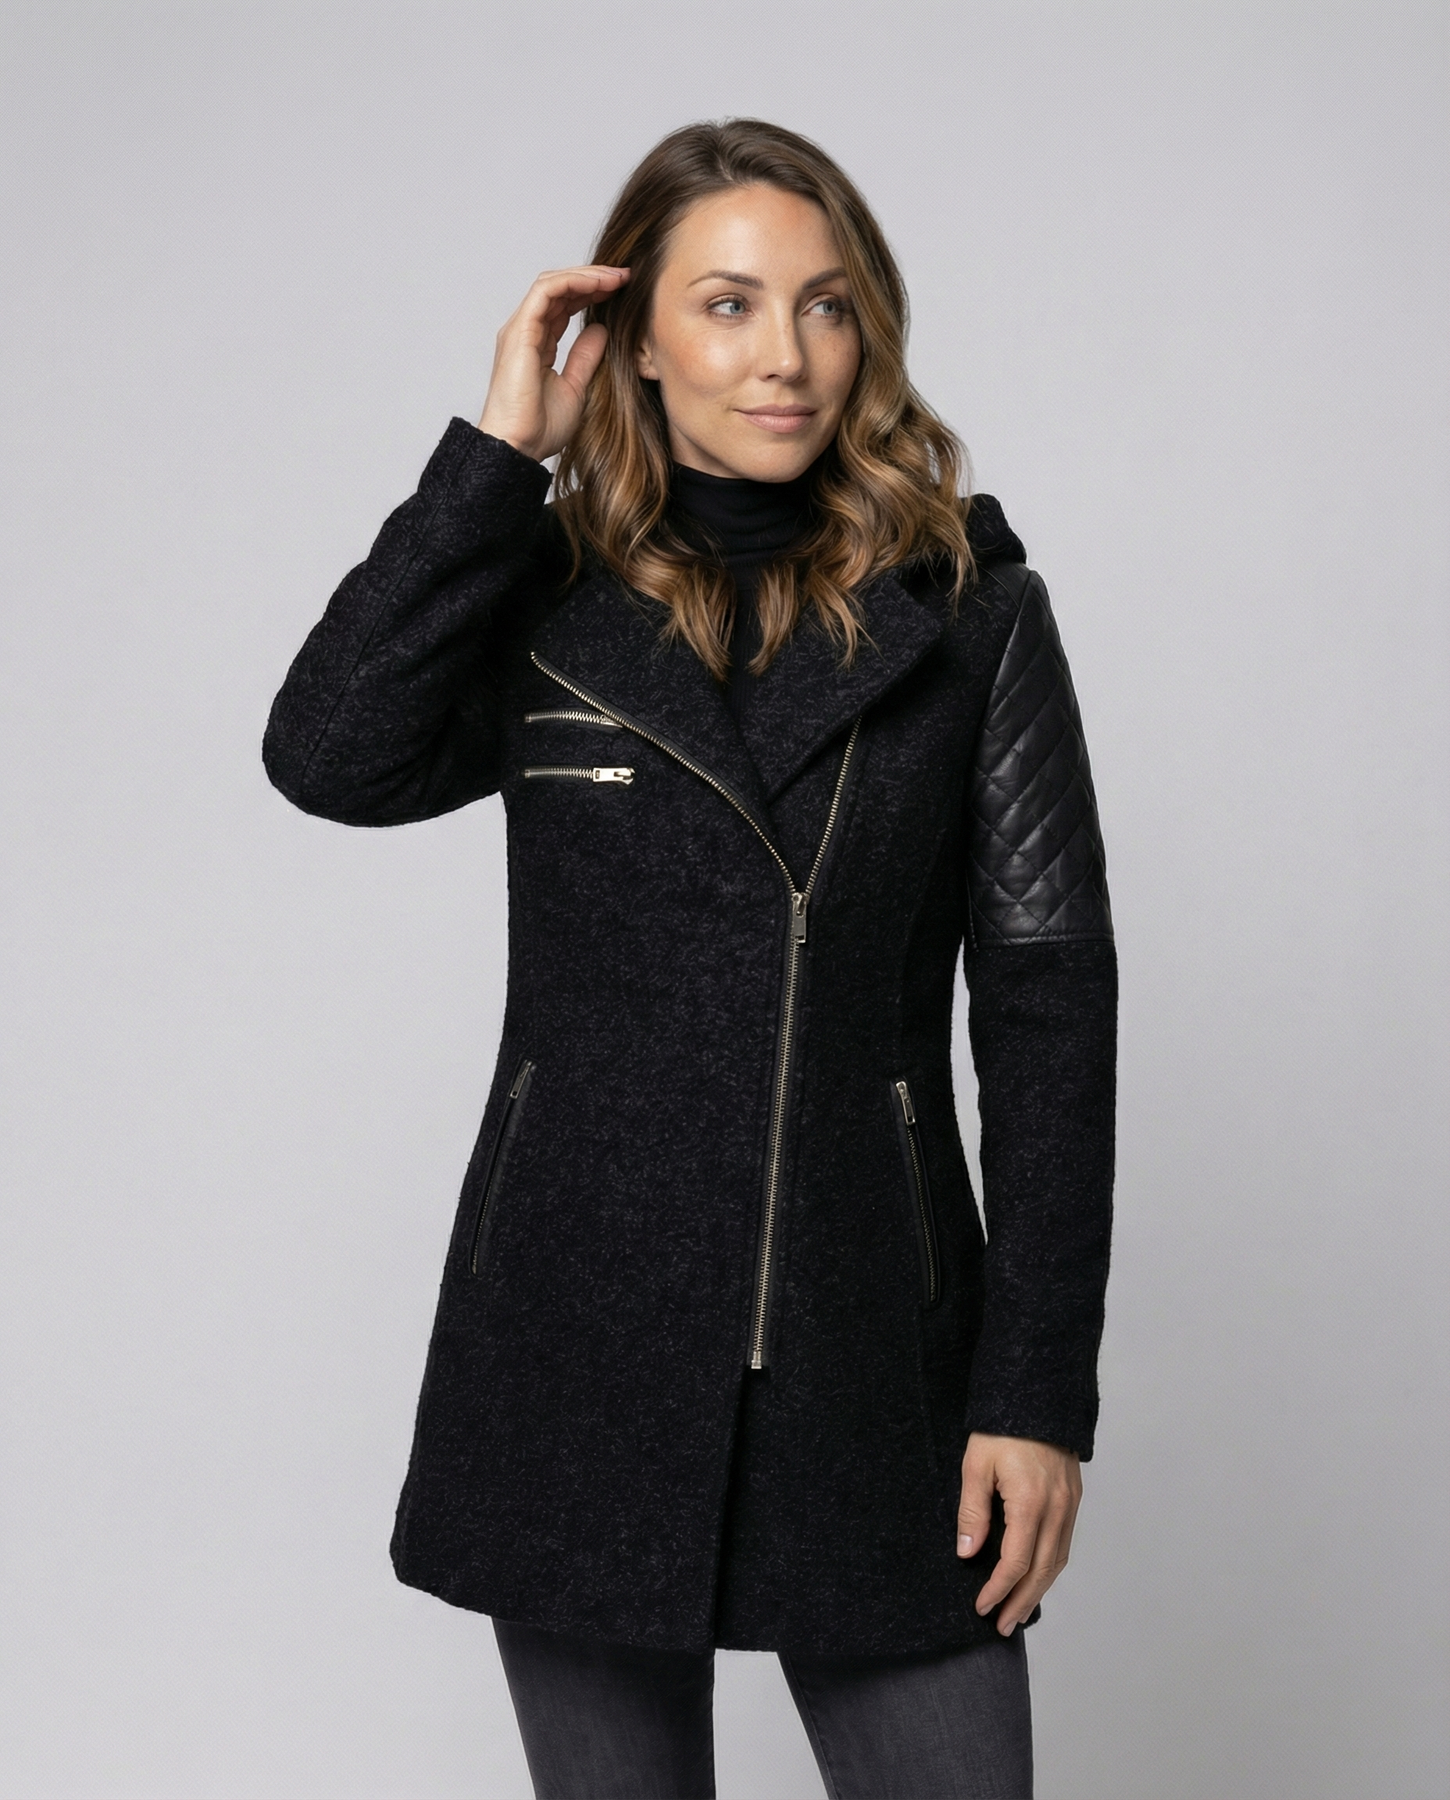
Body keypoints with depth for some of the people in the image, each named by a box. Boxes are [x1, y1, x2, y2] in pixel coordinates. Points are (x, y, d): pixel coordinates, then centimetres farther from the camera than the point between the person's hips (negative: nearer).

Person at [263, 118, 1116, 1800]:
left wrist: (1041, 1389, -6)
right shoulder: (546, 604, 4)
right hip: (583, 1346, 1)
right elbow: (331, 756, -17)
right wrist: (498, 449, -11)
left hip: (873, 1350, -1)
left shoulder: (967, 612, 1)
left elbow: (1048, 998, -1)